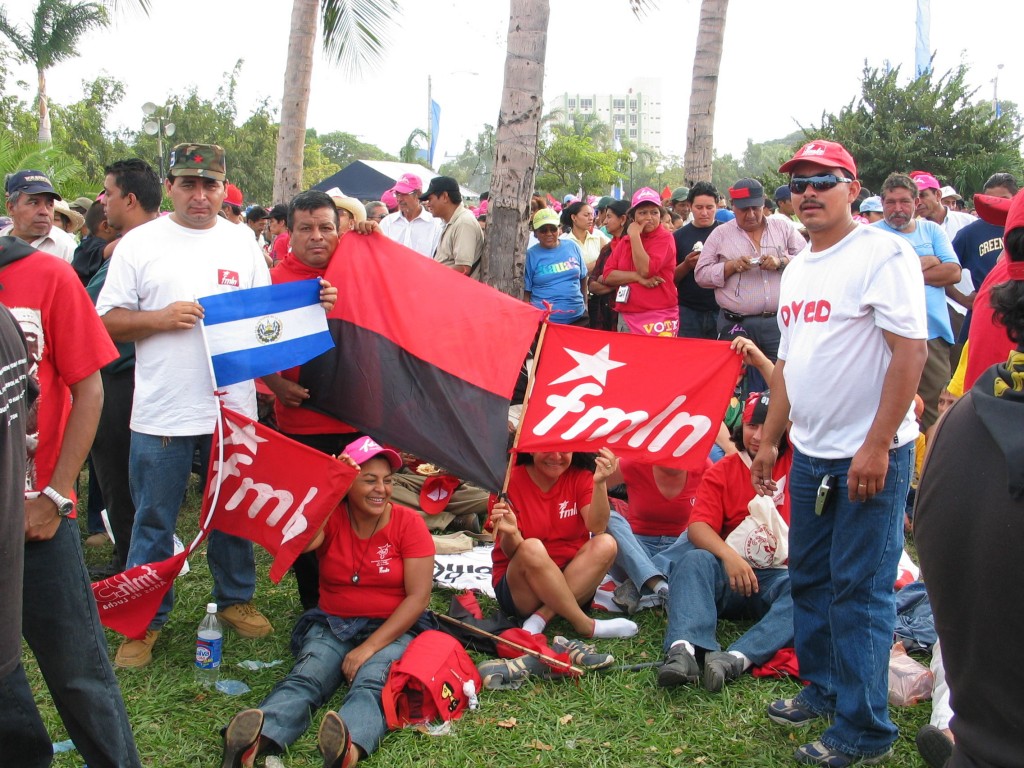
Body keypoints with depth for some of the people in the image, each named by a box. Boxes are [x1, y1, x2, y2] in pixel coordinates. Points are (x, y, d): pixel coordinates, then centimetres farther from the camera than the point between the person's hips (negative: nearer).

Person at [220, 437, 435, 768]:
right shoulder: (330, 517, 2)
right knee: (305, 678, -28)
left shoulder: (408, 523, -4)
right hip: (331, 626, 2)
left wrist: (369, 648, -17)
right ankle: (256, 741, -56)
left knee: (372, 683, -34)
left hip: (391, 629, -2)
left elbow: (418, 596, -9)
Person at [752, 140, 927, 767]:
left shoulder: (883, 255, -11)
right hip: (810, 454, 8)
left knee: (860, 589, -2)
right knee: (810, 579, 16)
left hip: (870, 456, -8)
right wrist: (770, 441, 19)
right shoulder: (797, 271, 14)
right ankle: (825, 690, 33)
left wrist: (877, 446, -21)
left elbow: (910, 351, -17)